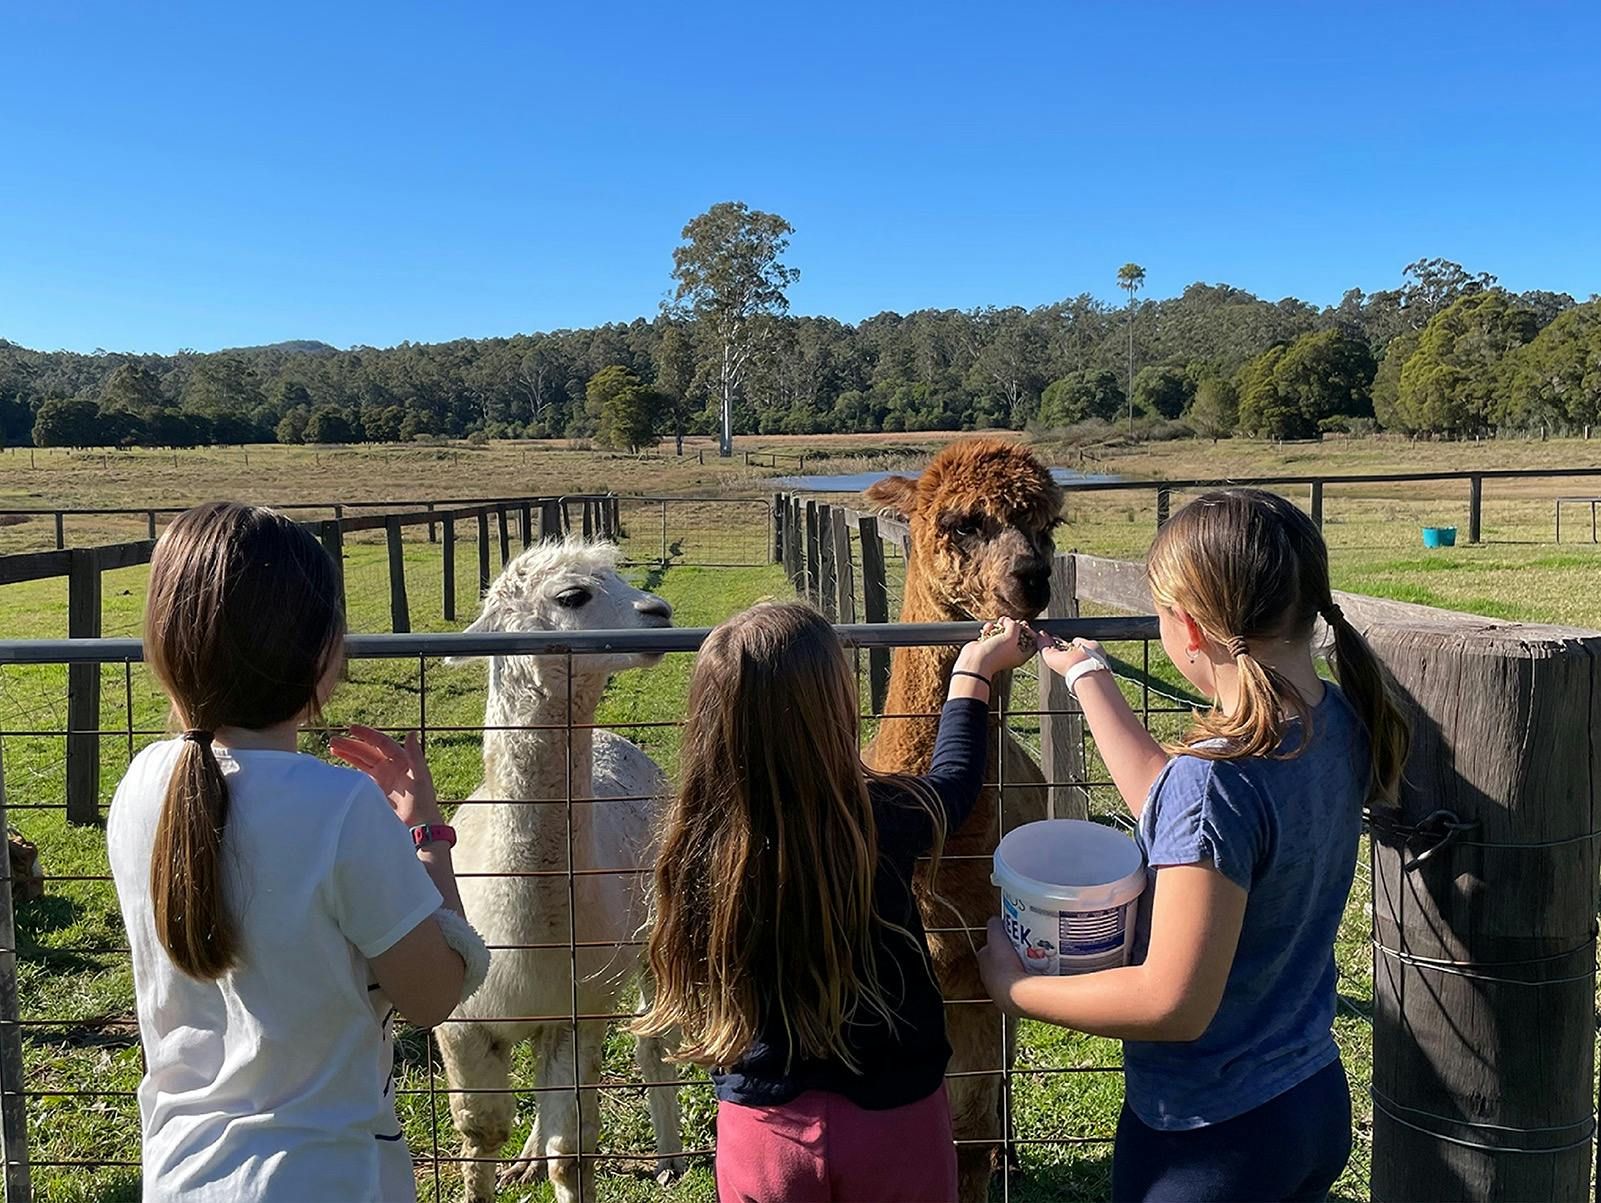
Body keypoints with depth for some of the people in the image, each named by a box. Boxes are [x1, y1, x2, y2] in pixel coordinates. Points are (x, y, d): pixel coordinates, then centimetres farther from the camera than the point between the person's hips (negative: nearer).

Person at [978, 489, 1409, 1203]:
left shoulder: (1218, 776, -31)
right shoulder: (1341, 723, -6)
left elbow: (1173, 1003, -28)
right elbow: (1169, 809, 8)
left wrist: (1016, 990, -14)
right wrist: (1086, 674, 15)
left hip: (1214, 1141, -8)